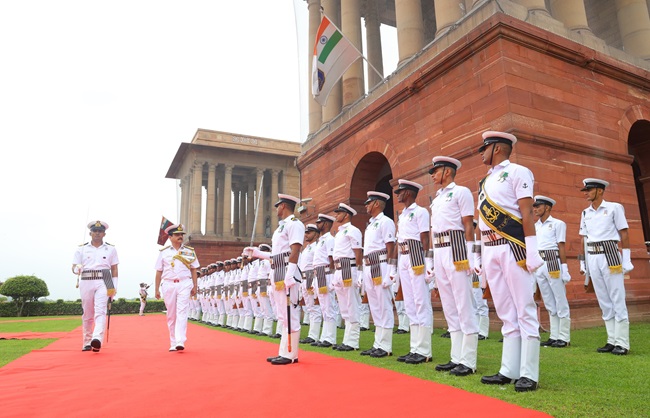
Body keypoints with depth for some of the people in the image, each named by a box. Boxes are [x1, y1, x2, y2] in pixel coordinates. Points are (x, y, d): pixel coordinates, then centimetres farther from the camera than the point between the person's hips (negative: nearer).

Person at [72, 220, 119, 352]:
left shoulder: (110, 249, 11)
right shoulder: (81, 249, 11)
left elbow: (114, 269, 11)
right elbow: (74, 267, 7)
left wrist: (114, 287, 2)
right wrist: (77, 269, -18)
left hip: (103, 283, -2)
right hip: (86, 282, 2)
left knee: (100, 311, -17)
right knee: (87, 314, 7)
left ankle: (97, 339, -32)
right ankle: (87, 342, 19)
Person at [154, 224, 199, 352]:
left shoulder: (190, 251, 7)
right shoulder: (163, 252, 7)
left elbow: (193, 270, 9)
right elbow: (159, 272, 9)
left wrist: (194, 286, 3)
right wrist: (157, 289, 6)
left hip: (184, 284, -1)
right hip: (168, 284, 1)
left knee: (182, 313, -12)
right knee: (171, 315, 7)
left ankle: (180, 342, -16)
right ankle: (173, 343, 15)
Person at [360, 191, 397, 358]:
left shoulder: (385, 221, -5)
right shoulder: (370, 224, 21)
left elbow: (391, 248, -12)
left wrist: (388, 271, -17)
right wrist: (366, 270, 16)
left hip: (381, 267, -9)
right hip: (369, 269, 9)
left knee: (384, 307, -4)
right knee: (375, 308, 12)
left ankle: (385, 346, 2)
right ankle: (378, 344, 19)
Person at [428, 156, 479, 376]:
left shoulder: (461, 192, 0)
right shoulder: (436, 199, 21)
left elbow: (468, 226, -7)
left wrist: (469, 257, -15)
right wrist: (432, 260, 16)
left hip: (456, 249, -8)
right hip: (439, 253, 8)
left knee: (464, 307, -5)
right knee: (449, 308, 9)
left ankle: (469, 362, 0)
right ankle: (456, 357, 16)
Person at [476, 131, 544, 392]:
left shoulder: (517, 172, 0)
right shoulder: (484, 181, 19)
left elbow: (527, 212, -9)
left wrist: (531, 250, -16)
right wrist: (482, 256, 15)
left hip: (512, 247, -7)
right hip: (490, 250, 7)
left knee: (524, 311, -2)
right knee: (506, 313, 9)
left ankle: (529, 374, 4)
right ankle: (509, 370, 15)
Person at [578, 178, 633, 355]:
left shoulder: (614, 207, -1)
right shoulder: (585, 213, 13)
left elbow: (624, 233, -3)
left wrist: (626, 259, -7)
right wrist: (583, 262, 12)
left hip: (609, 254, -5)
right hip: (592, 258, 5)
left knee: (617, 300, -3)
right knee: (604, 301, 8)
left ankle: (622, 343, 2)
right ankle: (612, 341, 14)